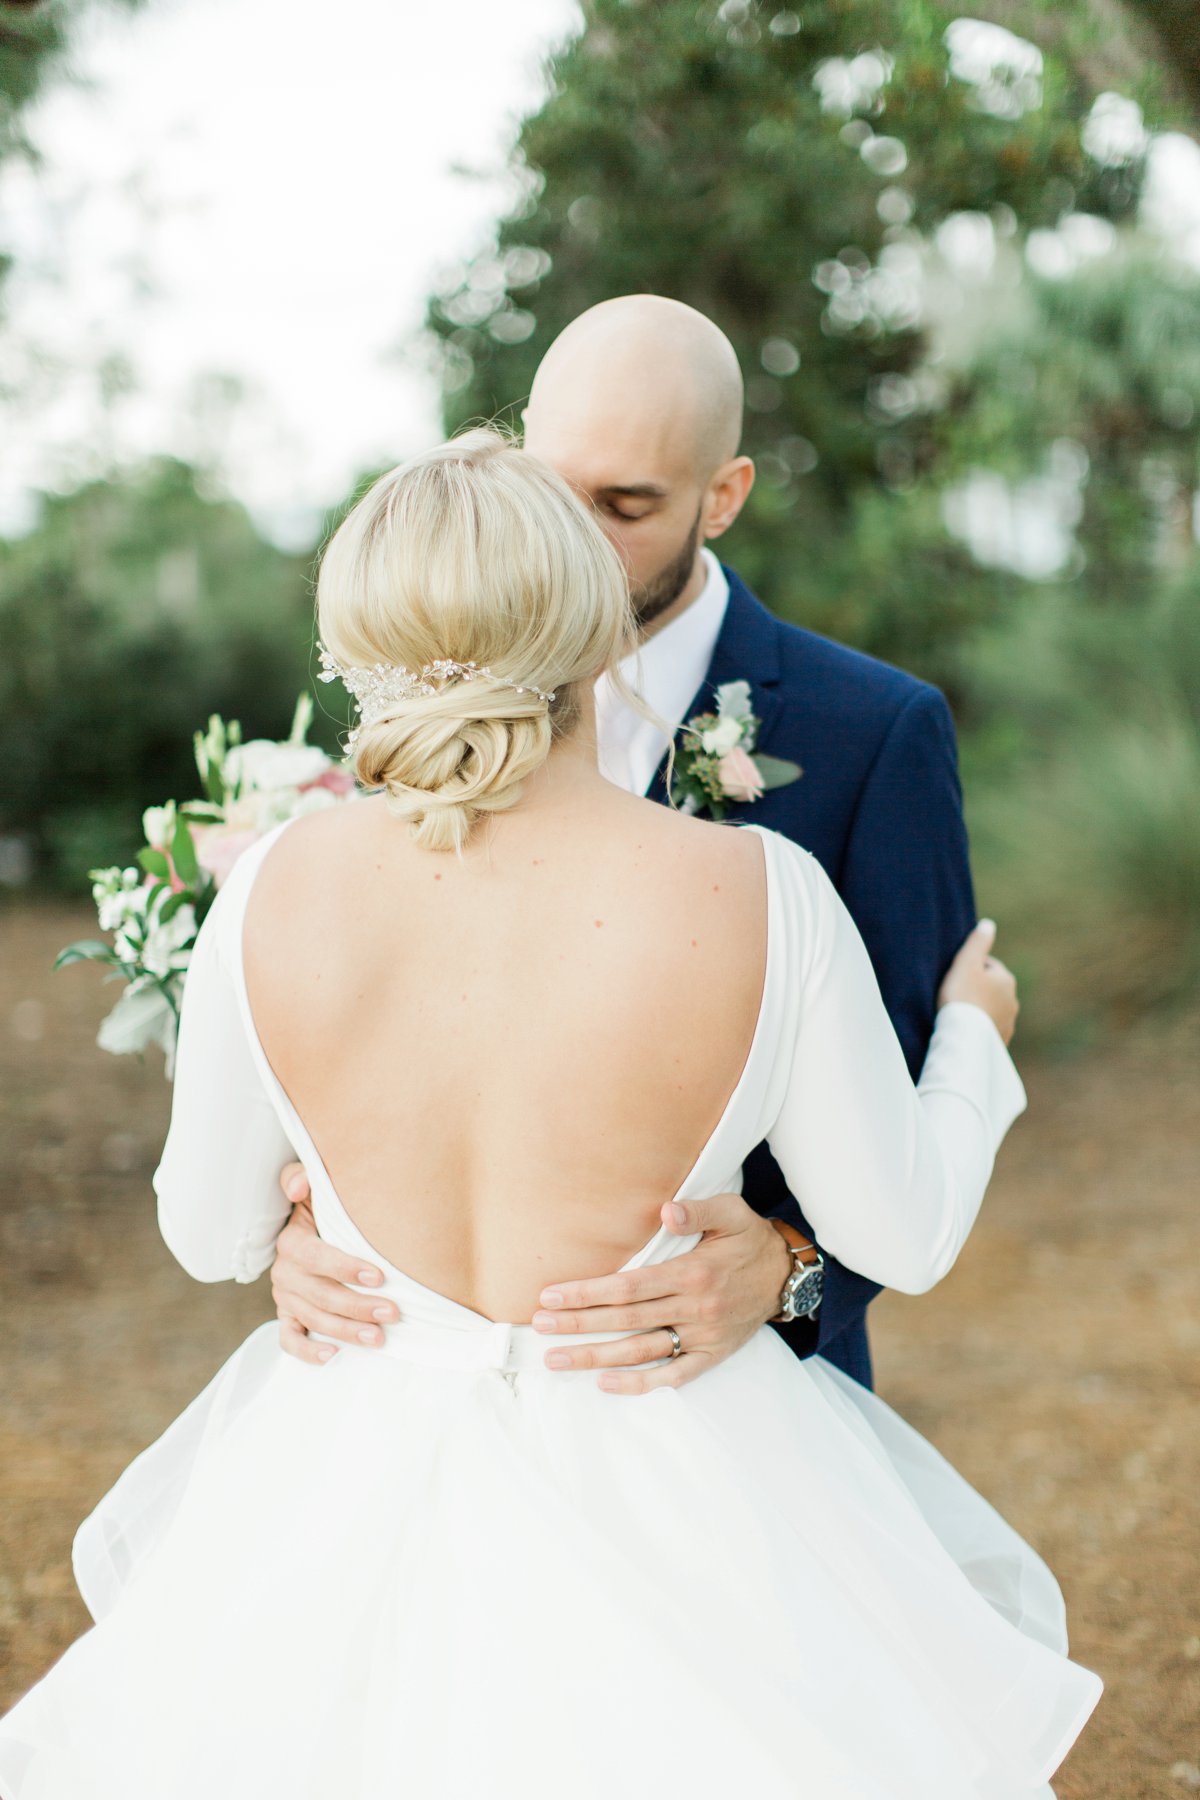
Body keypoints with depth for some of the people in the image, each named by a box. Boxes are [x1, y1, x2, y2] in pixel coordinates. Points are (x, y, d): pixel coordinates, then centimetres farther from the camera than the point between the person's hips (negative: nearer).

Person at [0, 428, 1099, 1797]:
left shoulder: (274, 897, -17)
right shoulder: (759, 901, -22)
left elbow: (210, 1237, 0)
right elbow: (902, 1235, -7)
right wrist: (970, 1035, 14)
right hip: (656, 1508, -1)